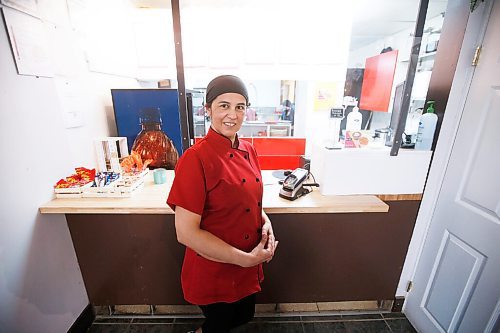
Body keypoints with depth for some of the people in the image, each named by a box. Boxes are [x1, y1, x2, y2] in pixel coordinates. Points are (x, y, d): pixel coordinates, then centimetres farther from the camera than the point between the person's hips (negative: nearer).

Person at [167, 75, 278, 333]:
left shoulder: (248, 151, -2)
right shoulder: (195, 159, -24)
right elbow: (186, 233, -24)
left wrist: (266, 222, -9)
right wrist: (245, 258, -21)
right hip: (212, 275, -6)